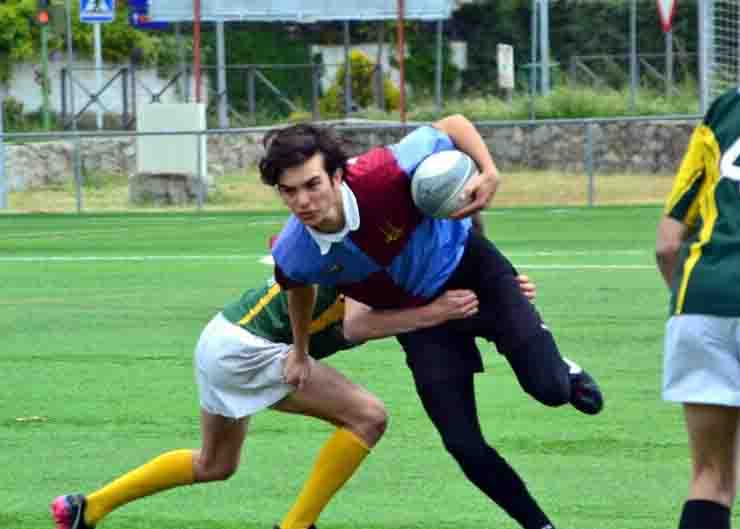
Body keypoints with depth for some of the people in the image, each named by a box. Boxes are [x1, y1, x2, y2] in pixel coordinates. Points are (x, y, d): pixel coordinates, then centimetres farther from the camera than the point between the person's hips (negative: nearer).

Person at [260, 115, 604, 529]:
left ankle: (566, 373, 23)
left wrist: (490, 174, -37)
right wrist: (300, 353, 16)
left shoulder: (381, 175, -36)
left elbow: (453, 125, -21)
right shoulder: (295, 257, -24)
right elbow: (300, 287, 3)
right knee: (463, 445, -6)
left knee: (549, 389, -16)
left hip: (472, 269, -2)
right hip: (419, 314, 2)